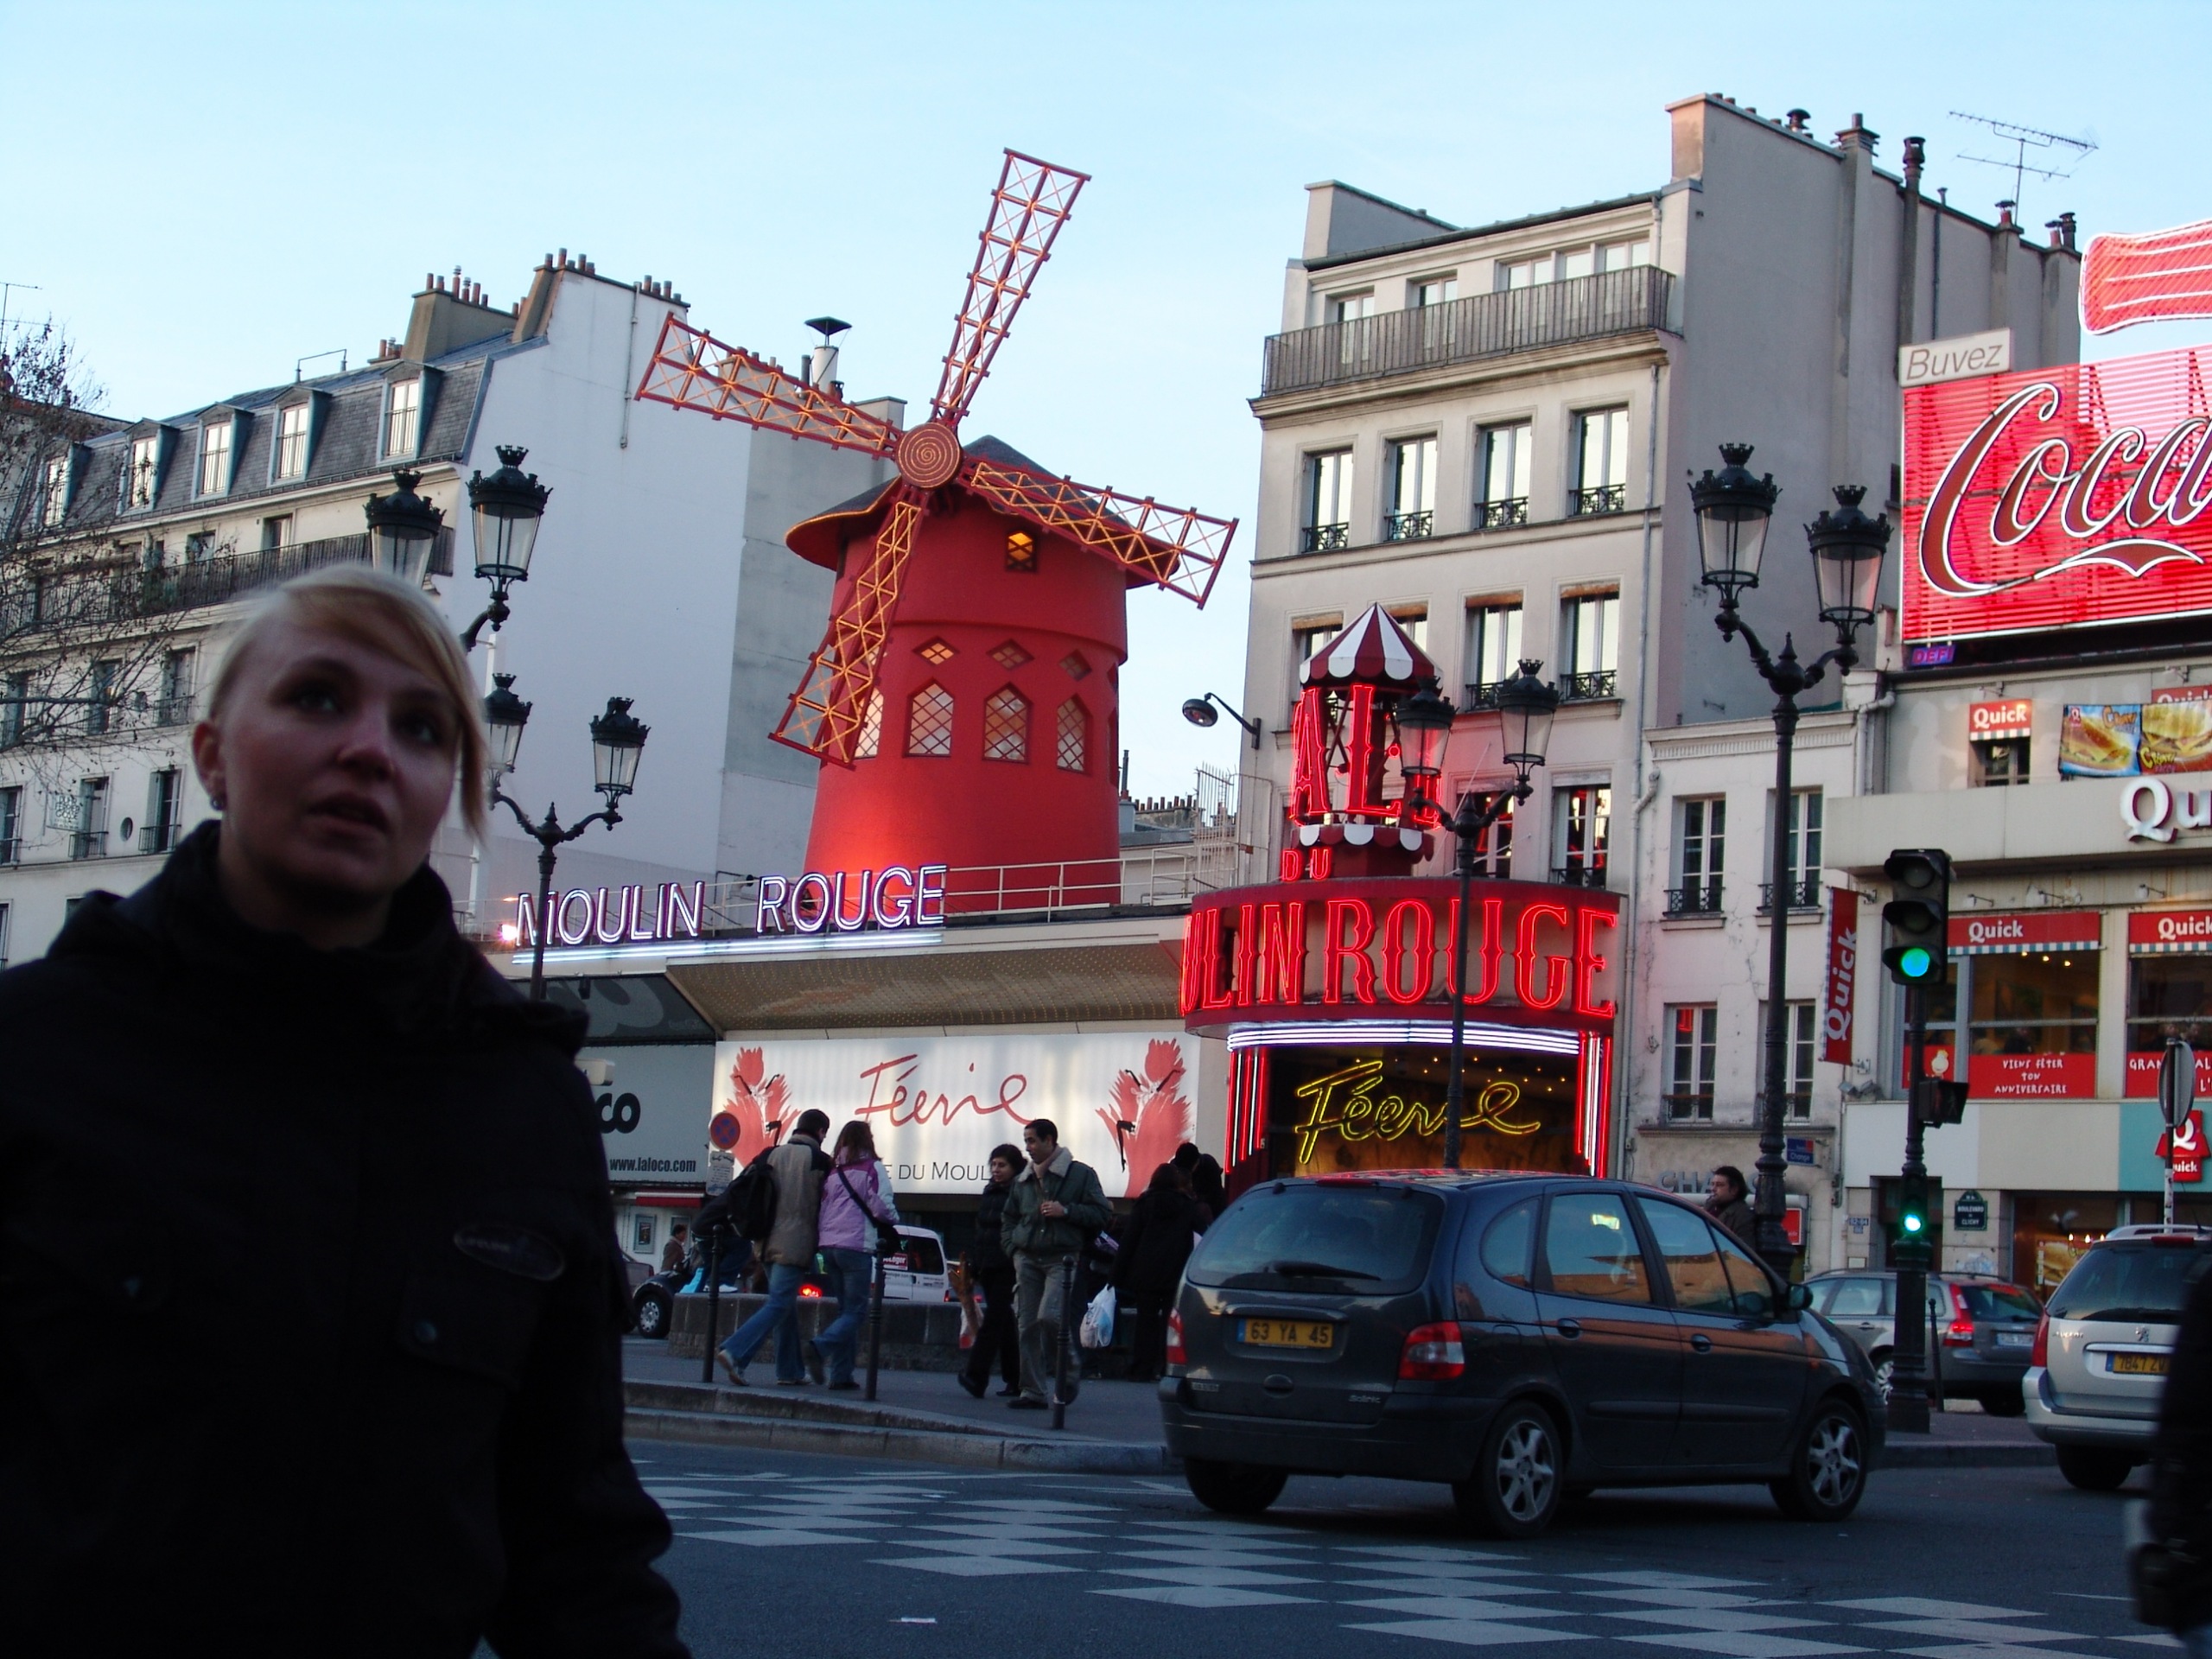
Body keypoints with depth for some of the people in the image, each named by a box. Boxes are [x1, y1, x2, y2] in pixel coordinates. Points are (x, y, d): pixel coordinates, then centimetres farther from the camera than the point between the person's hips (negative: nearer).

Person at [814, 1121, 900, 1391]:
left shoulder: (832, 1170, 13)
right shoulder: (872, 1168, -4)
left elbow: (820, 1208, 18)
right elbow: (882, 1207, -9)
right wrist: (893, 1218, 12)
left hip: (830, 1245, 6)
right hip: (857, 1247, -6)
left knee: (844, 1309, 12)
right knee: (856, 1311, -2)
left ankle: (841, 1374, 5)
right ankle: (820, 1348, -27)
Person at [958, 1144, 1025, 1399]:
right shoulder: (990, 1192, 18)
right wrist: (973, 1262, 17)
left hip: (1008, 1266, -8)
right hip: (987, 1265, 8)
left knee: (995, 1317, -12)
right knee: (1004, 1321, 10)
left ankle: (977, 1376, -17)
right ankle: (1014, 1380, 14)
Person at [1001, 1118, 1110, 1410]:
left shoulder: (1081, 1174, 2)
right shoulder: (1022, 1180, 18)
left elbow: (1101, 1213, -1)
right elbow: (1009, 1219, 28)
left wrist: (1066, 1211, -13)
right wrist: (1013, 1247, 11)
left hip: (1062, 1259, -5)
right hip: (1027, 1259, 5)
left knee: (1049, 1317, -21)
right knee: (1027, 1325, 0)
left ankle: (1065, 1373, 2)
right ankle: (1033, 1392, 4)